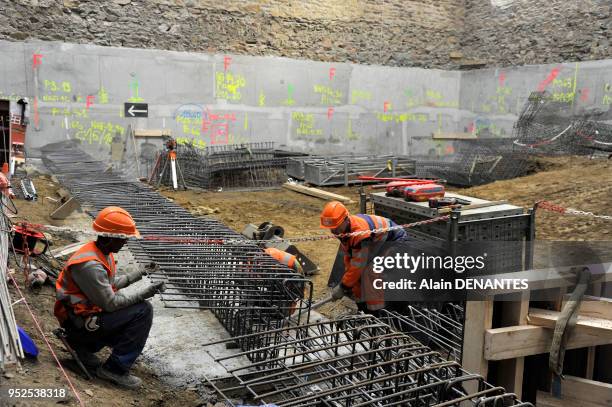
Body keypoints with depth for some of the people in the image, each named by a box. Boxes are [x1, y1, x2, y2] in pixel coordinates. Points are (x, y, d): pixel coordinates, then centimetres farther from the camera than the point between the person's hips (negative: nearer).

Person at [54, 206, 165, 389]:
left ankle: (84, 346, 16)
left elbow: (110, 284, 14)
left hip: (89, 310, 10)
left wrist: (138, 274, 8)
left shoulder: (102, 253, 4)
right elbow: (110, 303, -22)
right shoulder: (90, 265, -26)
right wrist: (144, 292, -18)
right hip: (81, 322, -10)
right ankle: (115, 369, -9)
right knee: (143, 310, -16)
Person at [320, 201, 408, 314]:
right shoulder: (344, 229, -8)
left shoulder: (360, 231, -37)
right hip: (379, 242, 10)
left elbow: (358, 265, -31)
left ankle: (376, 313, -17)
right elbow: (348, 257, 0)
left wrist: (343, 287, -21)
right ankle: (362, 308, 14)